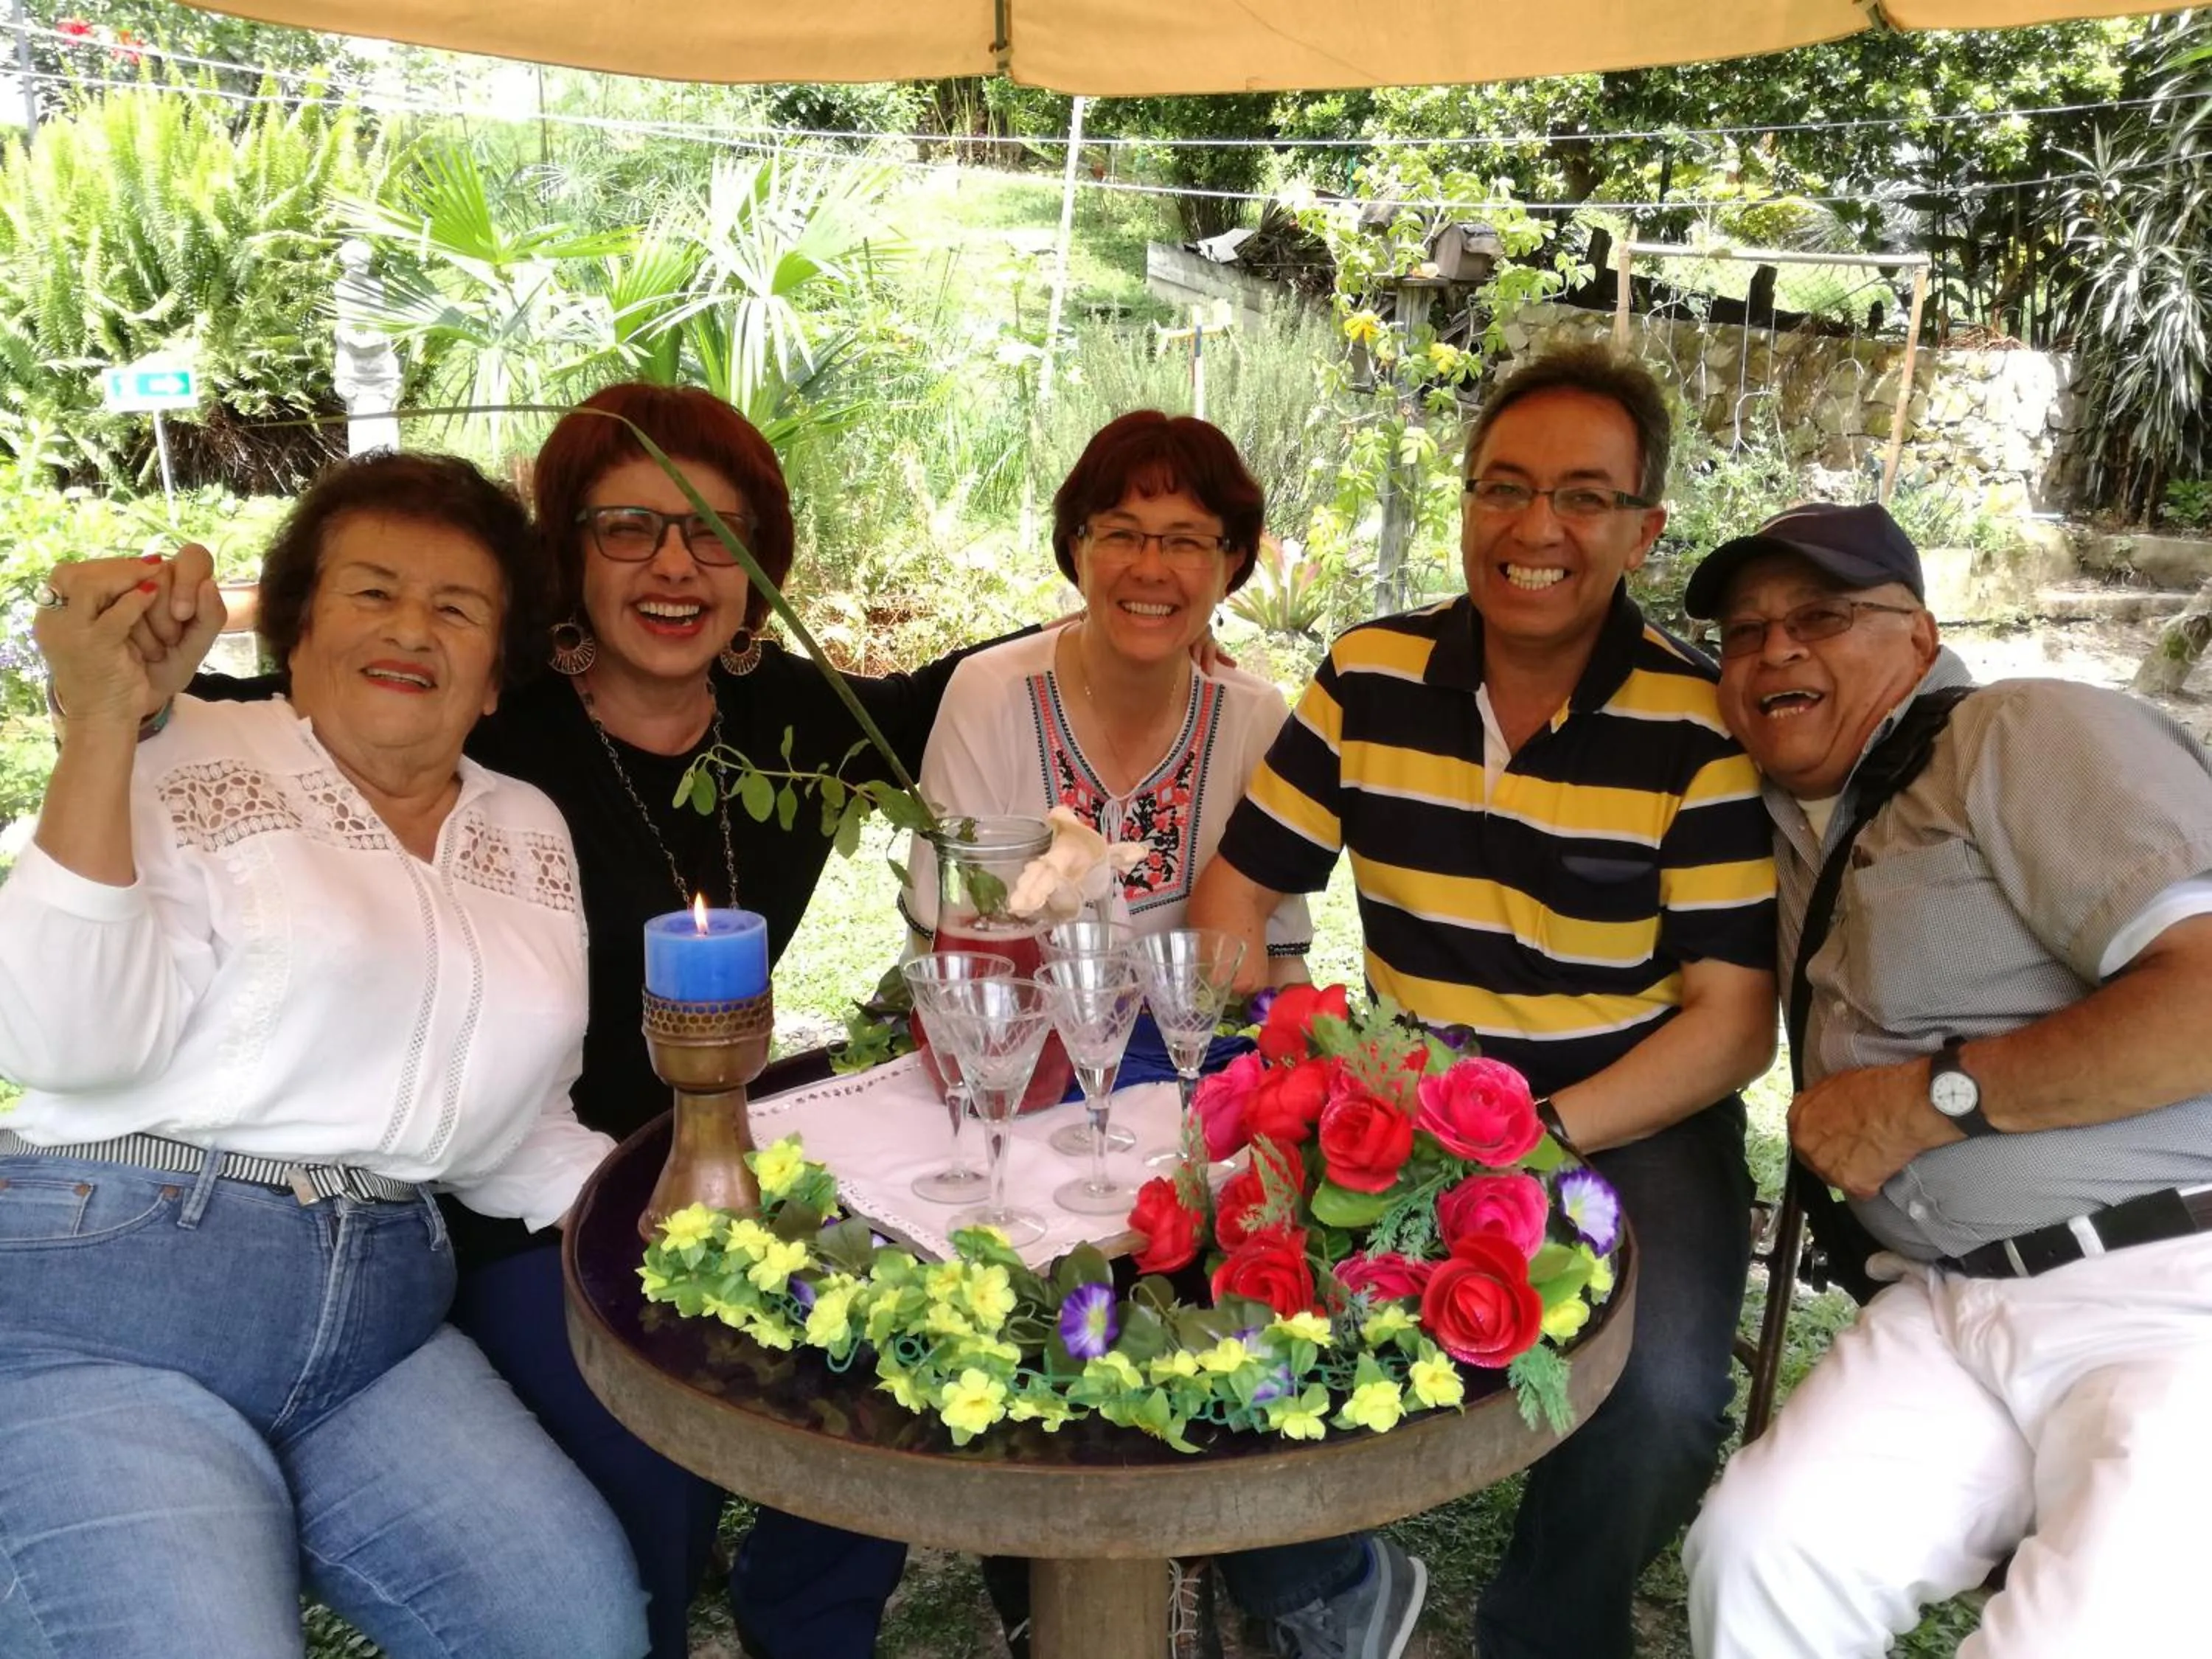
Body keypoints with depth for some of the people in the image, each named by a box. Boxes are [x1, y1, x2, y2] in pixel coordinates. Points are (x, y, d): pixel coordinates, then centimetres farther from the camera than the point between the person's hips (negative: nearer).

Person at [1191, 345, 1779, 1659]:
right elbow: (1236, 894, 4)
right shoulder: (1368, 679, -2)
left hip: (1632, 1121, -2)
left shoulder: (1702, 724, -11)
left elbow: (1733, 1019, -11)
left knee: (1660, 1395, -26)